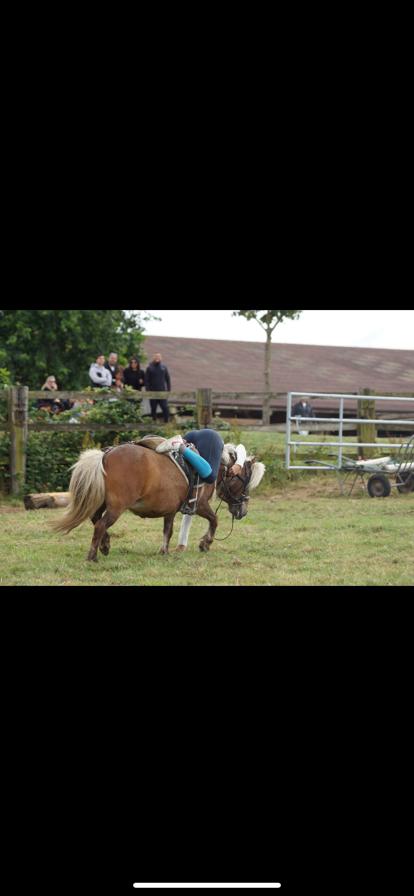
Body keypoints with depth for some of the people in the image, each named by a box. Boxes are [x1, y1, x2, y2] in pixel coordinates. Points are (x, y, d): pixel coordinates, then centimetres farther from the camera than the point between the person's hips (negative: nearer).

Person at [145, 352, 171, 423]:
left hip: (162, 392, 1)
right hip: (153, 392, -1)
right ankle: (154, 421, 14)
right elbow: (146, 380, 0)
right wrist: (148, 390, -9)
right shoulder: (150, 368, 2)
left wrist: (169, 390, 5)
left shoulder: (164, 367, 8)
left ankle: (166, 422, -4)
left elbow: (168, 379, 12)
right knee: (153, 409, 6)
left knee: (165, 408, -7)